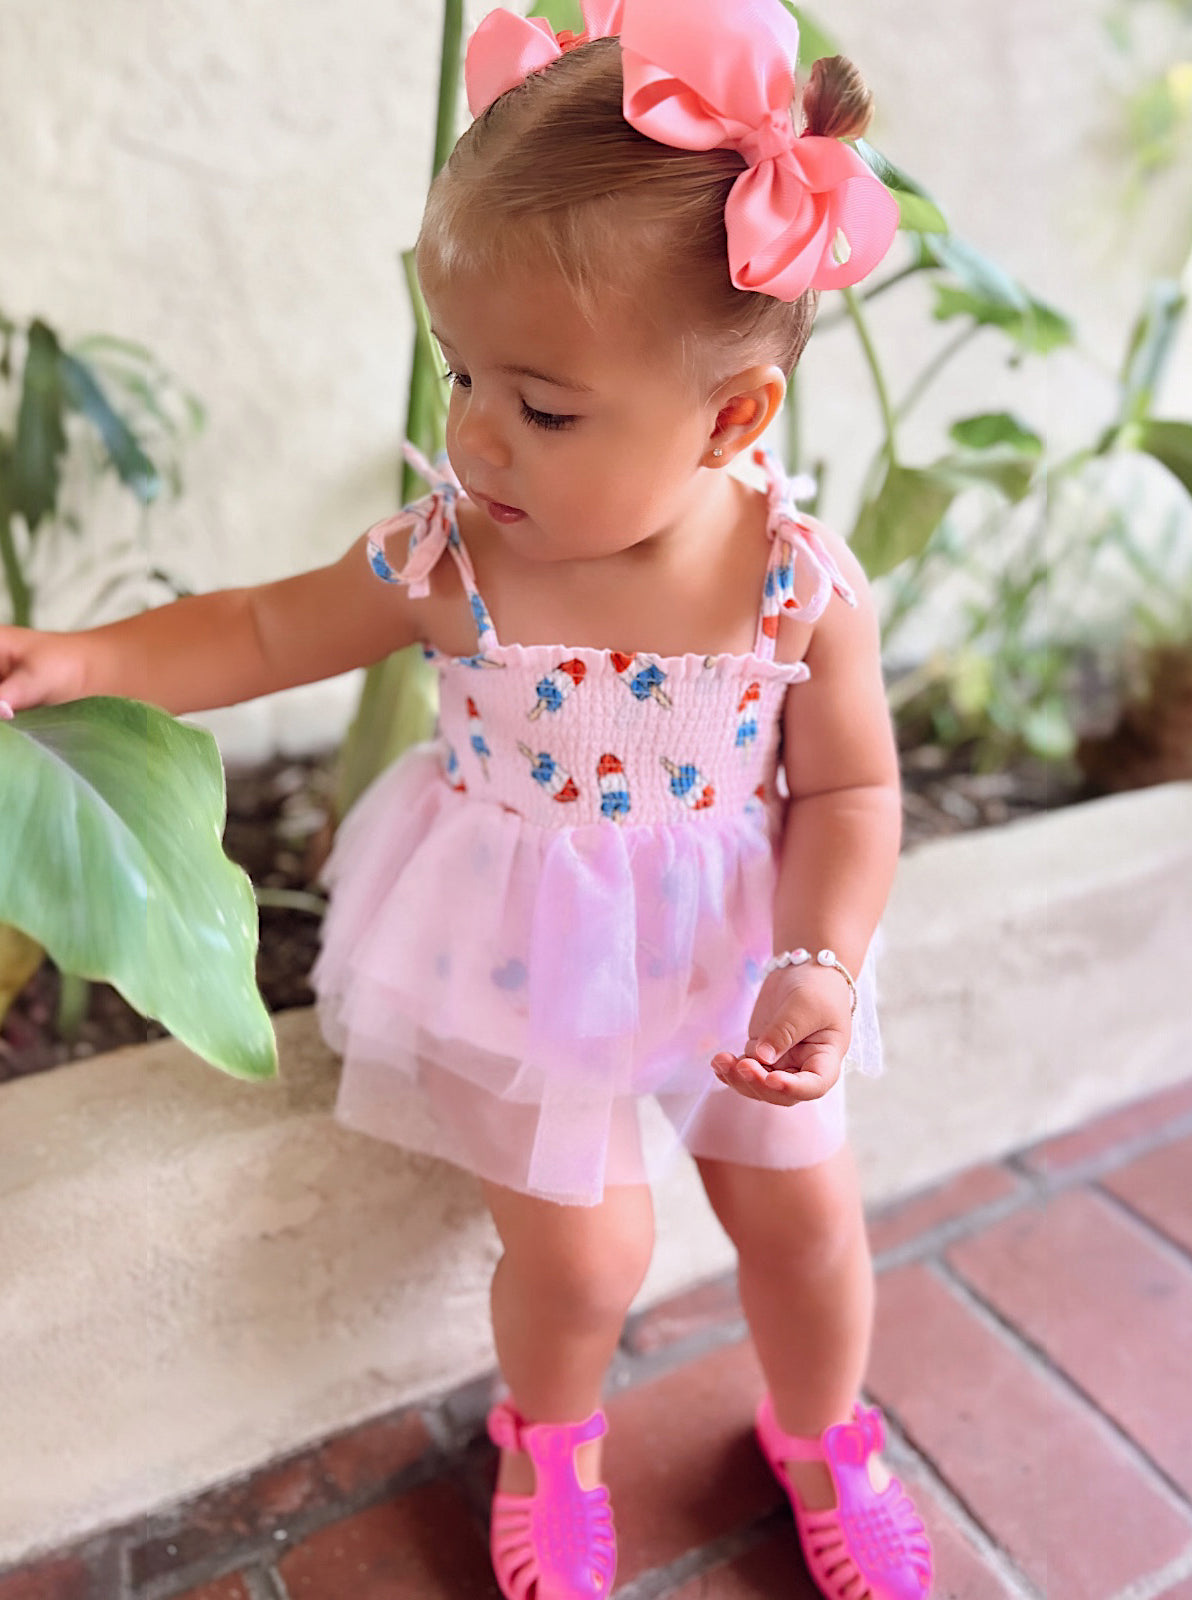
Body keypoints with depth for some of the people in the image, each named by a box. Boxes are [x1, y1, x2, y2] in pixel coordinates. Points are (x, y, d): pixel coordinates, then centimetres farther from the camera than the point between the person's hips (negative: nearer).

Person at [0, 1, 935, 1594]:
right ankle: (549, 1443, 49)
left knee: (806, 1214, 16)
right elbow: (263, 631, -4)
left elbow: (849, 789, -10)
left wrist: (821, 965, -23)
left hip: (733, 953, 1)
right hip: (528, 965, 0)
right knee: (577, 1247, 10)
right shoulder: (448, 558, -20)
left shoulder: (805, 586, -22)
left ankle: (822, 1440, 51)